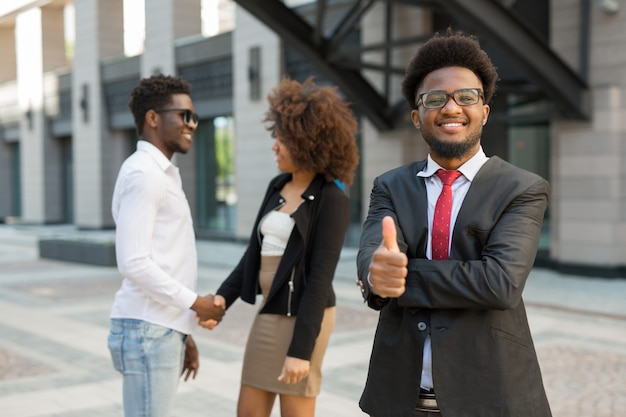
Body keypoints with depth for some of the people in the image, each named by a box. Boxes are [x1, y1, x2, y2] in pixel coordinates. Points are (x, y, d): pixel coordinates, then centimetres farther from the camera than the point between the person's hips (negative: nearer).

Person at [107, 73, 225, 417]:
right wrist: (195, 303, -12)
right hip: (148, 330, -9)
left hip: (162, 328, 9)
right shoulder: (142, 173, -12)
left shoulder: (162, 173, 18)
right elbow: (134, 263, -20)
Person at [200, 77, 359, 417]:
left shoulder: (332, 201, -14)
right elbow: (255, 253, 10)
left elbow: (320, 278, -18)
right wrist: (223, 297, -4)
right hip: (269, 313, 8)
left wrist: (301, 349, -21)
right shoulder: (277, 187, 8)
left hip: (302, 316, -8)